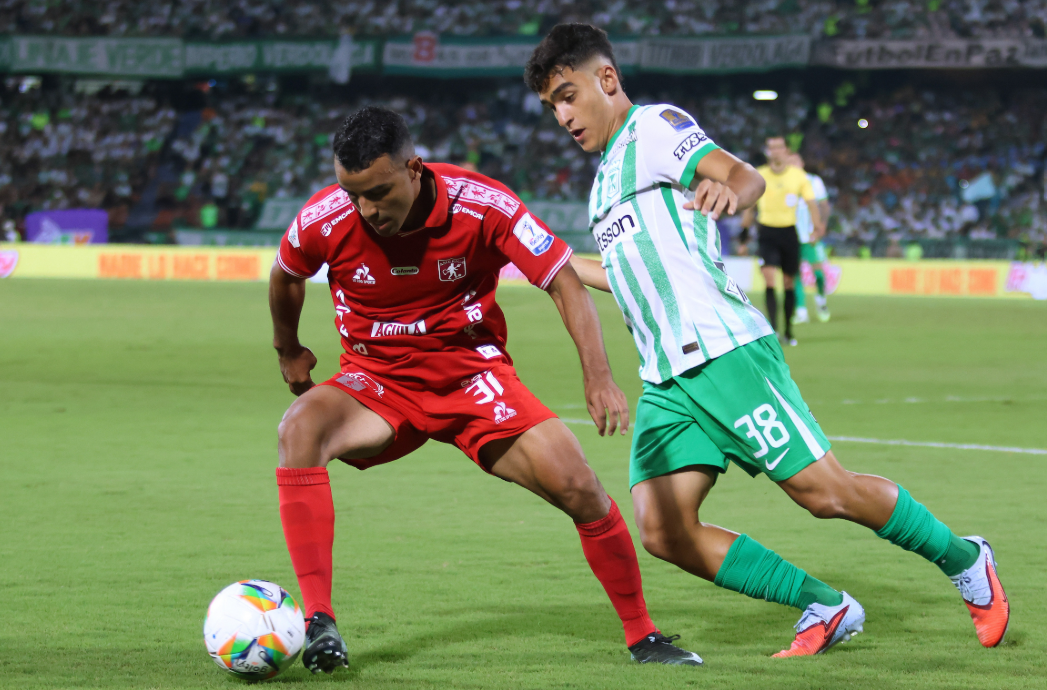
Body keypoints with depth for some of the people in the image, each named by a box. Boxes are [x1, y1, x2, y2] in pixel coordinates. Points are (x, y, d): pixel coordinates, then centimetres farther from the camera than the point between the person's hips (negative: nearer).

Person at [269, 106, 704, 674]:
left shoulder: (480, 205, -21)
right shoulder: (324, 221, -17)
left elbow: (564, 283, -14)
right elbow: (286, 276, 8)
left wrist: (598, 377, -24)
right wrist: (288, 351, 22)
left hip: (473, 376, 0)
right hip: (377, 382, 0)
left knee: (580, 489, -13)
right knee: (300, 429, -32)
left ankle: (642, 635, 9)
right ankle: (318, 621, -32)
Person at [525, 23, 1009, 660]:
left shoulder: (653, 126, -1)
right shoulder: (609, 173, 25)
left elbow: (745, 176, -19)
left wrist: (728, 191, -43)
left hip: (723, 349, -8)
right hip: (665, 376, 8)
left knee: (826, 492, -9)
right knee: (664, 531, -9)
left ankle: (964, 560, 15)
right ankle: (826, 609, 3)